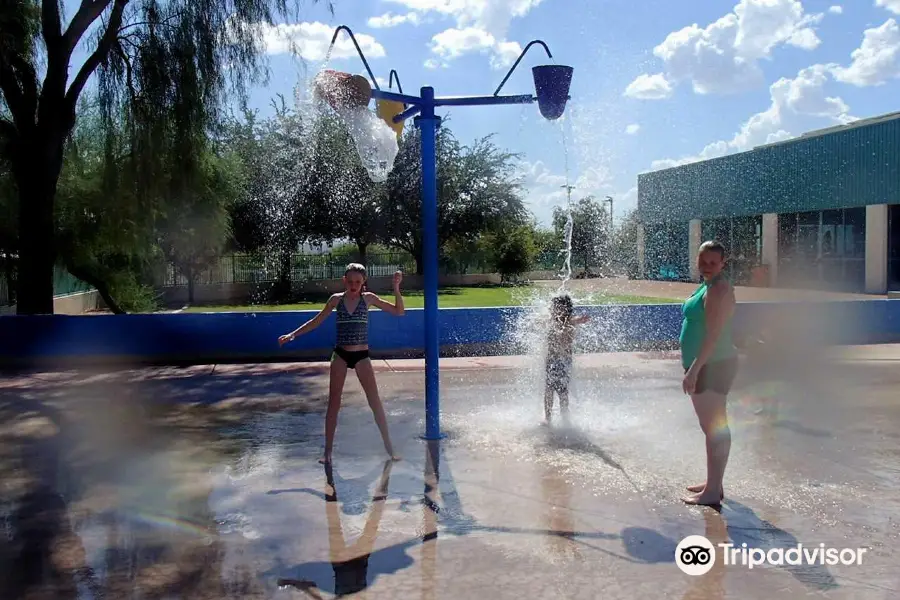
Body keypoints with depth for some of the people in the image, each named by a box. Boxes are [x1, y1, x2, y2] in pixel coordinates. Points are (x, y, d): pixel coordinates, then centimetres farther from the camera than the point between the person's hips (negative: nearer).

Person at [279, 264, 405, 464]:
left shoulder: (368, 298, -1)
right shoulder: (337, 299, 2)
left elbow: (399, 312, -1)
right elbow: (317, 321, 11)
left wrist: (396, 287, -13)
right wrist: (293, 335, 6)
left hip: (362, 356, -1)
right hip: (340, 355, 1)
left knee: (375, 402, -1)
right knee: (333, 403, 4)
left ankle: (389, 446, 10)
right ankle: (328, 451, 11)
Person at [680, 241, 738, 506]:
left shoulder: (718, 290, -17)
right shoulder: (708, 286, 15)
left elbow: (713, 335, -23)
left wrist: (694, 370, -25)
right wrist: (693, 368, 22)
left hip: (713, 366, -11)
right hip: (706, 366, 11)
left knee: (715, 428, -5)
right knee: (714, 426, 16)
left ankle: (713, 491, 0)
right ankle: (712, 483, 27)